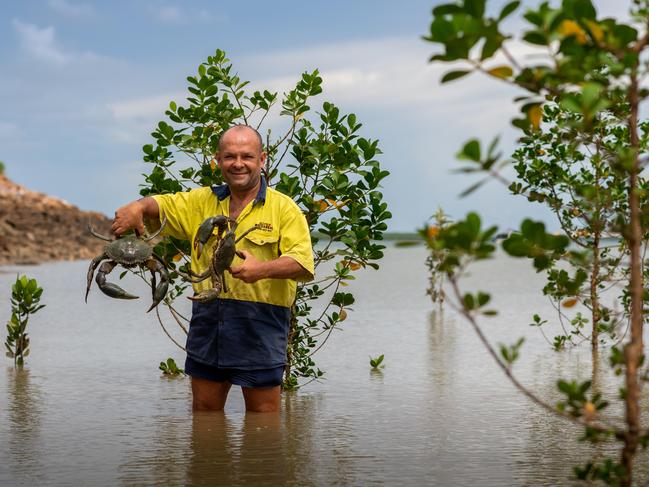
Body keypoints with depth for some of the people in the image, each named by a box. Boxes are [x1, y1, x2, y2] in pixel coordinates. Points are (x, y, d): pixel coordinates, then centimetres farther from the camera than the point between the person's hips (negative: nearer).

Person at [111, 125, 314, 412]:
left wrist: (262, 269, -32)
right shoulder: (203, 201, 13)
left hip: (260, 323, -5)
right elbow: (161, 205, 13)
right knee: (204, 411, 14)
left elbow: (303, 264, -14)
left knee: (262, 417, 3)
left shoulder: (284, 208, -3)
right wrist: (138, 207, -12)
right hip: (207, 319, 5)